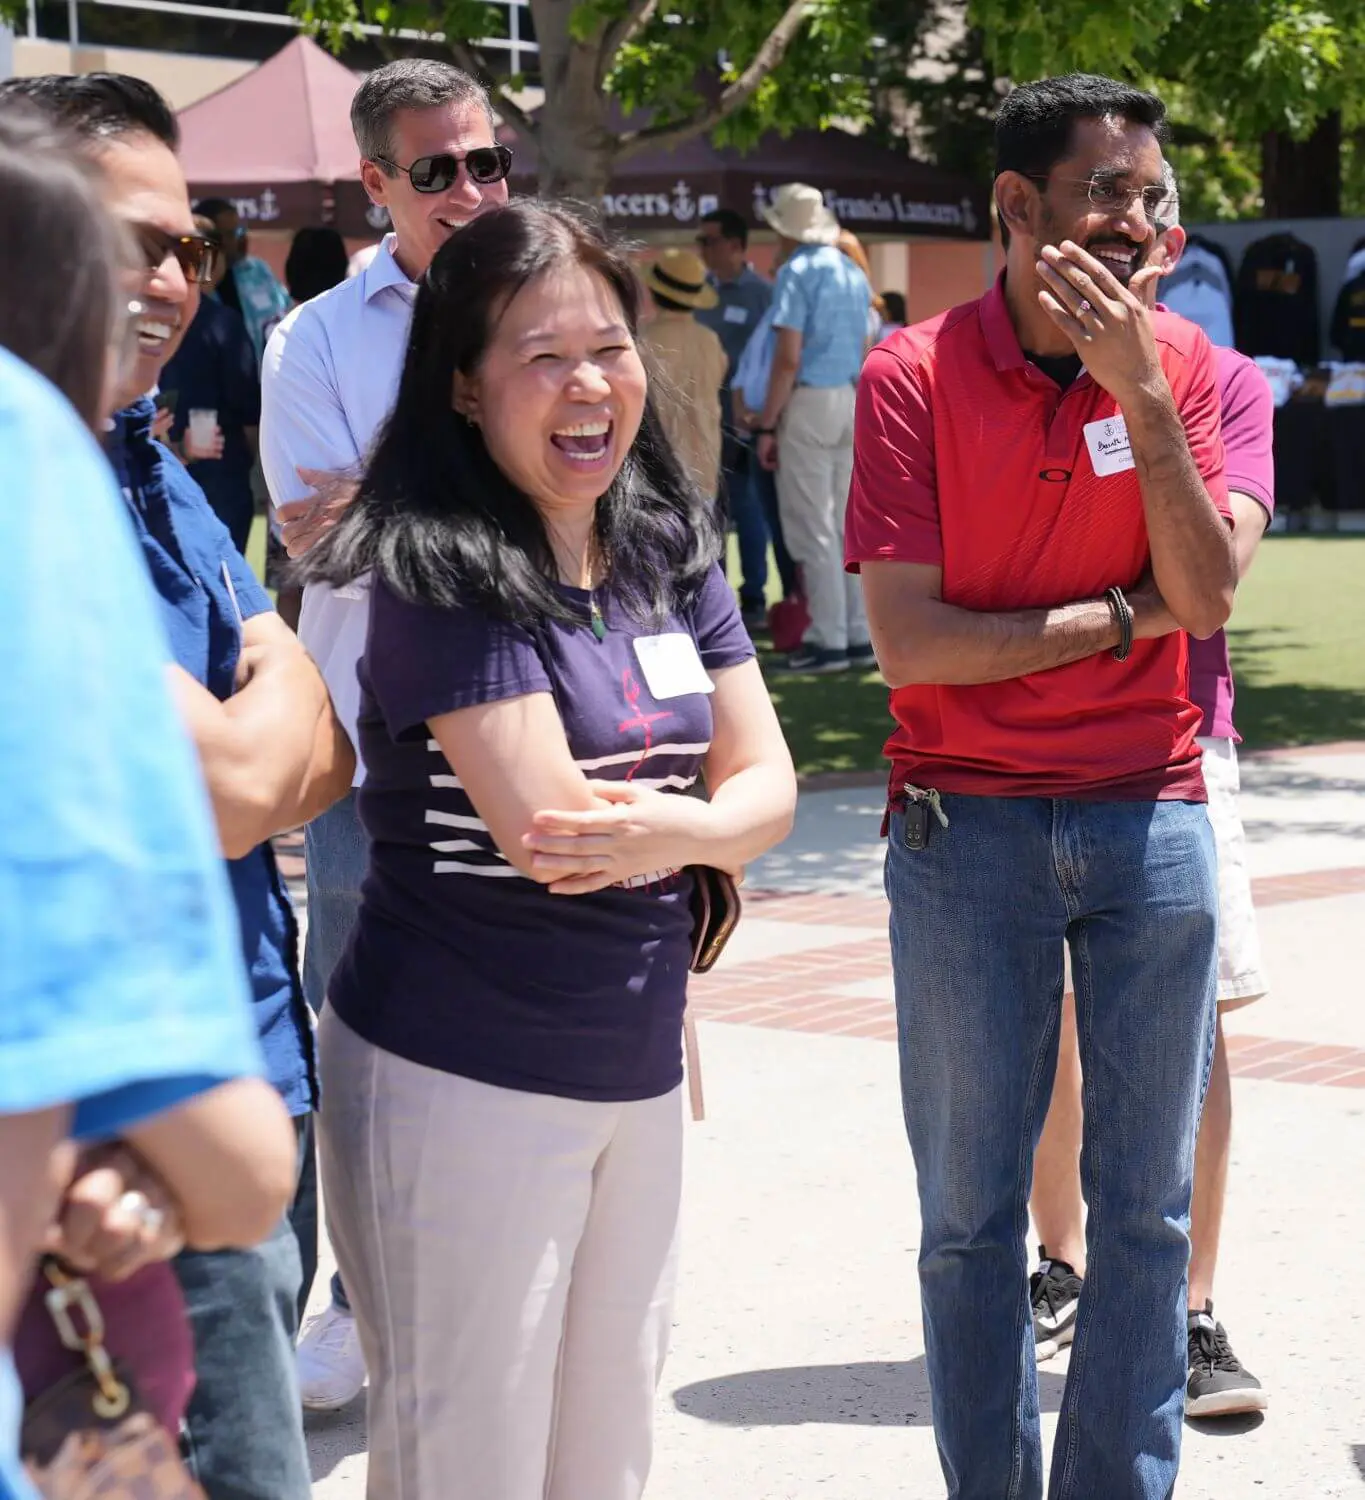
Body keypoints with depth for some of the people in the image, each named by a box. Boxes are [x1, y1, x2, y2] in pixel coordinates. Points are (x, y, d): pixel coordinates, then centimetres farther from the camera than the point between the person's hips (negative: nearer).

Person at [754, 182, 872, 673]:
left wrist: (766, 425, -12)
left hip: (809, 401, -7)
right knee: (848, 523, 11)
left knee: (812, 526, -4)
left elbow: (788, 359, -15)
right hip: (852, 399, 7)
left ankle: (829, 639, -5)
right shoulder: (853, 274, 13)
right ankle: (859, 634, 12)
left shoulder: (797, 272, -10)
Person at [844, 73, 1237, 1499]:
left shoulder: (1186, 367, 2)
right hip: (966, 829, -2)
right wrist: (1121, 614, -7)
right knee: (970, 1210, 6)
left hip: (1149, 821, 2)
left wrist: (1141, 393, -17)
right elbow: (910, 643, -13)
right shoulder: (914, 375, -6)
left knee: (1144, 1208, 6)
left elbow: (1206, 598, -9)